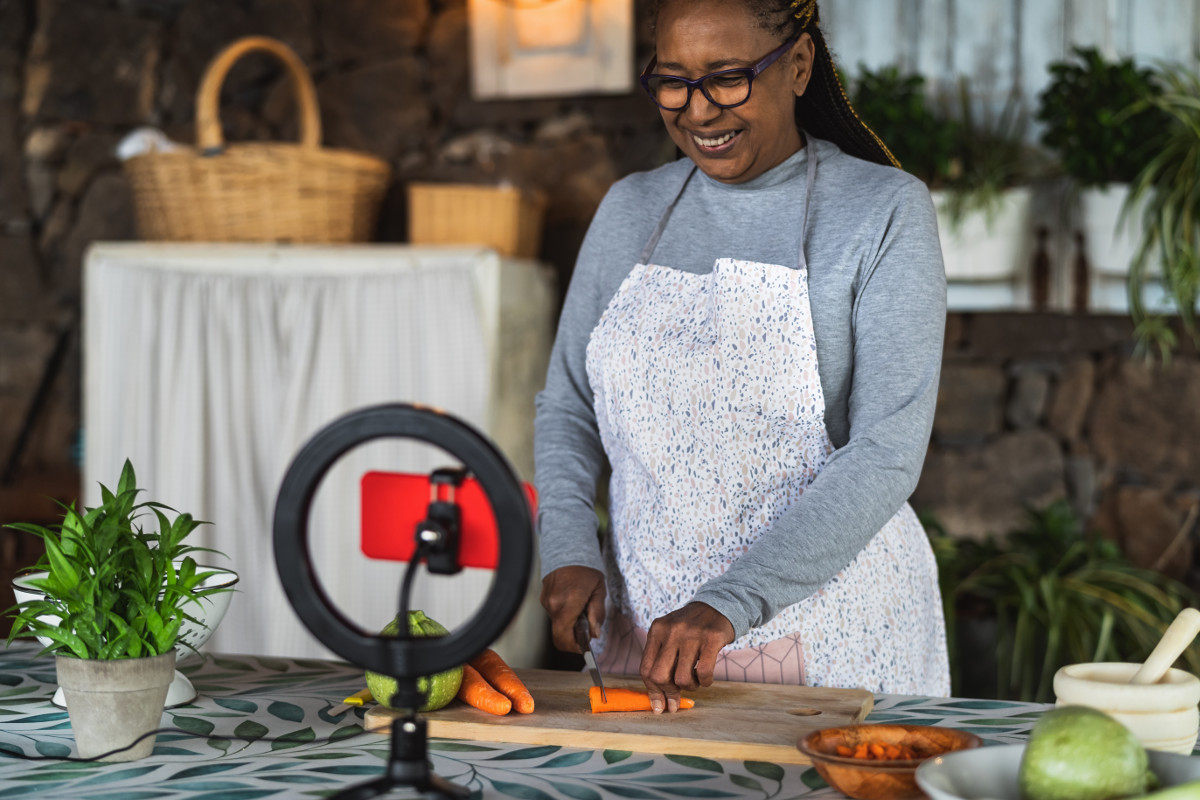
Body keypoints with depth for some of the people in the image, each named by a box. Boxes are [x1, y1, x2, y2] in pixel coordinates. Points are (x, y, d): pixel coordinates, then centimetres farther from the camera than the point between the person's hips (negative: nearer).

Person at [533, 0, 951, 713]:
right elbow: (568, 407, 12)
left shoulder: (885, 211, -8)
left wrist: (728, 605, -25)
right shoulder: (630, 210, 6)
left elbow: (887, 454, -16)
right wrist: (570, 551, -6)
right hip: (647, 629, 4)